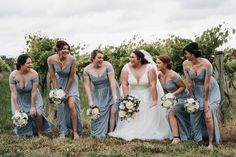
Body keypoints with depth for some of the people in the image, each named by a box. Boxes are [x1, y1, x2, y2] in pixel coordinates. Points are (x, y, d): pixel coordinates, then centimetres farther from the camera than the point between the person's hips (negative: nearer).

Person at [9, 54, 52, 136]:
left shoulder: (34, 74, -26)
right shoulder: (13, 75, -23)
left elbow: (33, 92, -21)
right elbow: (13, 93, -19)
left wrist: (33, 107, -17)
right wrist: (16, 109, -19)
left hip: (32, 97, 0)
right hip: (19, 99, 1)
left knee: (37, 114, -15)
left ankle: (39, 133, 11)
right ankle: (22, 133, 23)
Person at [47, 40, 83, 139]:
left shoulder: (72, 59, -27)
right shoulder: (51, 59, -22)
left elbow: (71, 77, -16)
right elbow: (53, 77, -11)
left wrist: (66, 92, -13)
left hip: (71, 83, -2)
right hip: (59, 82, 2)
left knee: (71, 105, -13)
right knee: (60, 106, -1)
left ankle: (75, 131, -2)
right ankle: (63, 131, 10)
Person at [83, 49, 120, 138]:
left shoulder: (107, 65, -16)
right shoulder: (87, 70, -9)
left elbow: (112, 81, -21)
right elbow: (87, 85, -8)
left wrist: (114, 95, -27)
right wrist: (90, 100, -14)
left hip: (110, 91, -2)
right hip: (97, 94, 2)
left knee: (113, 111, -13)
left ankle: (111, 133, -5)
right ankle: (99, 134, 5)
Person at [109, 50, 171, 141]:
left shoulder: (149, 68, -18)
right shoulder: (126, 68, -11)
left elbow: (153, 85, -20)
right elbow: (124, 85, -11)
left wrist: (154, 101, -23)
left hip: (148, 96, -2)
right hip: (133, 96, 2)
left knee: (151, 115, -8)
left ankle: (150, 134, 5)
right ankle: (131, 134, 4)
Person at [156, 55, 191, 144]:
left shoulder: (173, 75, -27)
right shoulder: (160, 75, -5)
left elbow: (183, 86, -18)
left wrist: (173, 94, -25)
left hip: (183, 98, -8)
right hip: (172, 99, 8)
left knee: (171, 112, -23)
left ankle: (176, 137, -16)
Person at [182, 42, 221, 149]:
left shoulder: (206, 64, -31)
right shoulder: (186, 64, -17)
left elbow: (207, 84, -25)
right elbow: (189, 83, -10)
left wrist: (206, 101, -20)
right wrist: (193, 98, -5)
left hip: (210, 90, -5)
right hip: (197, 91, 5)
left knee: (208, 115, -14)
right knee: (194, 113, 5)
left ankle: (211, 143, -4)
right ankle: (197, 138, 25)